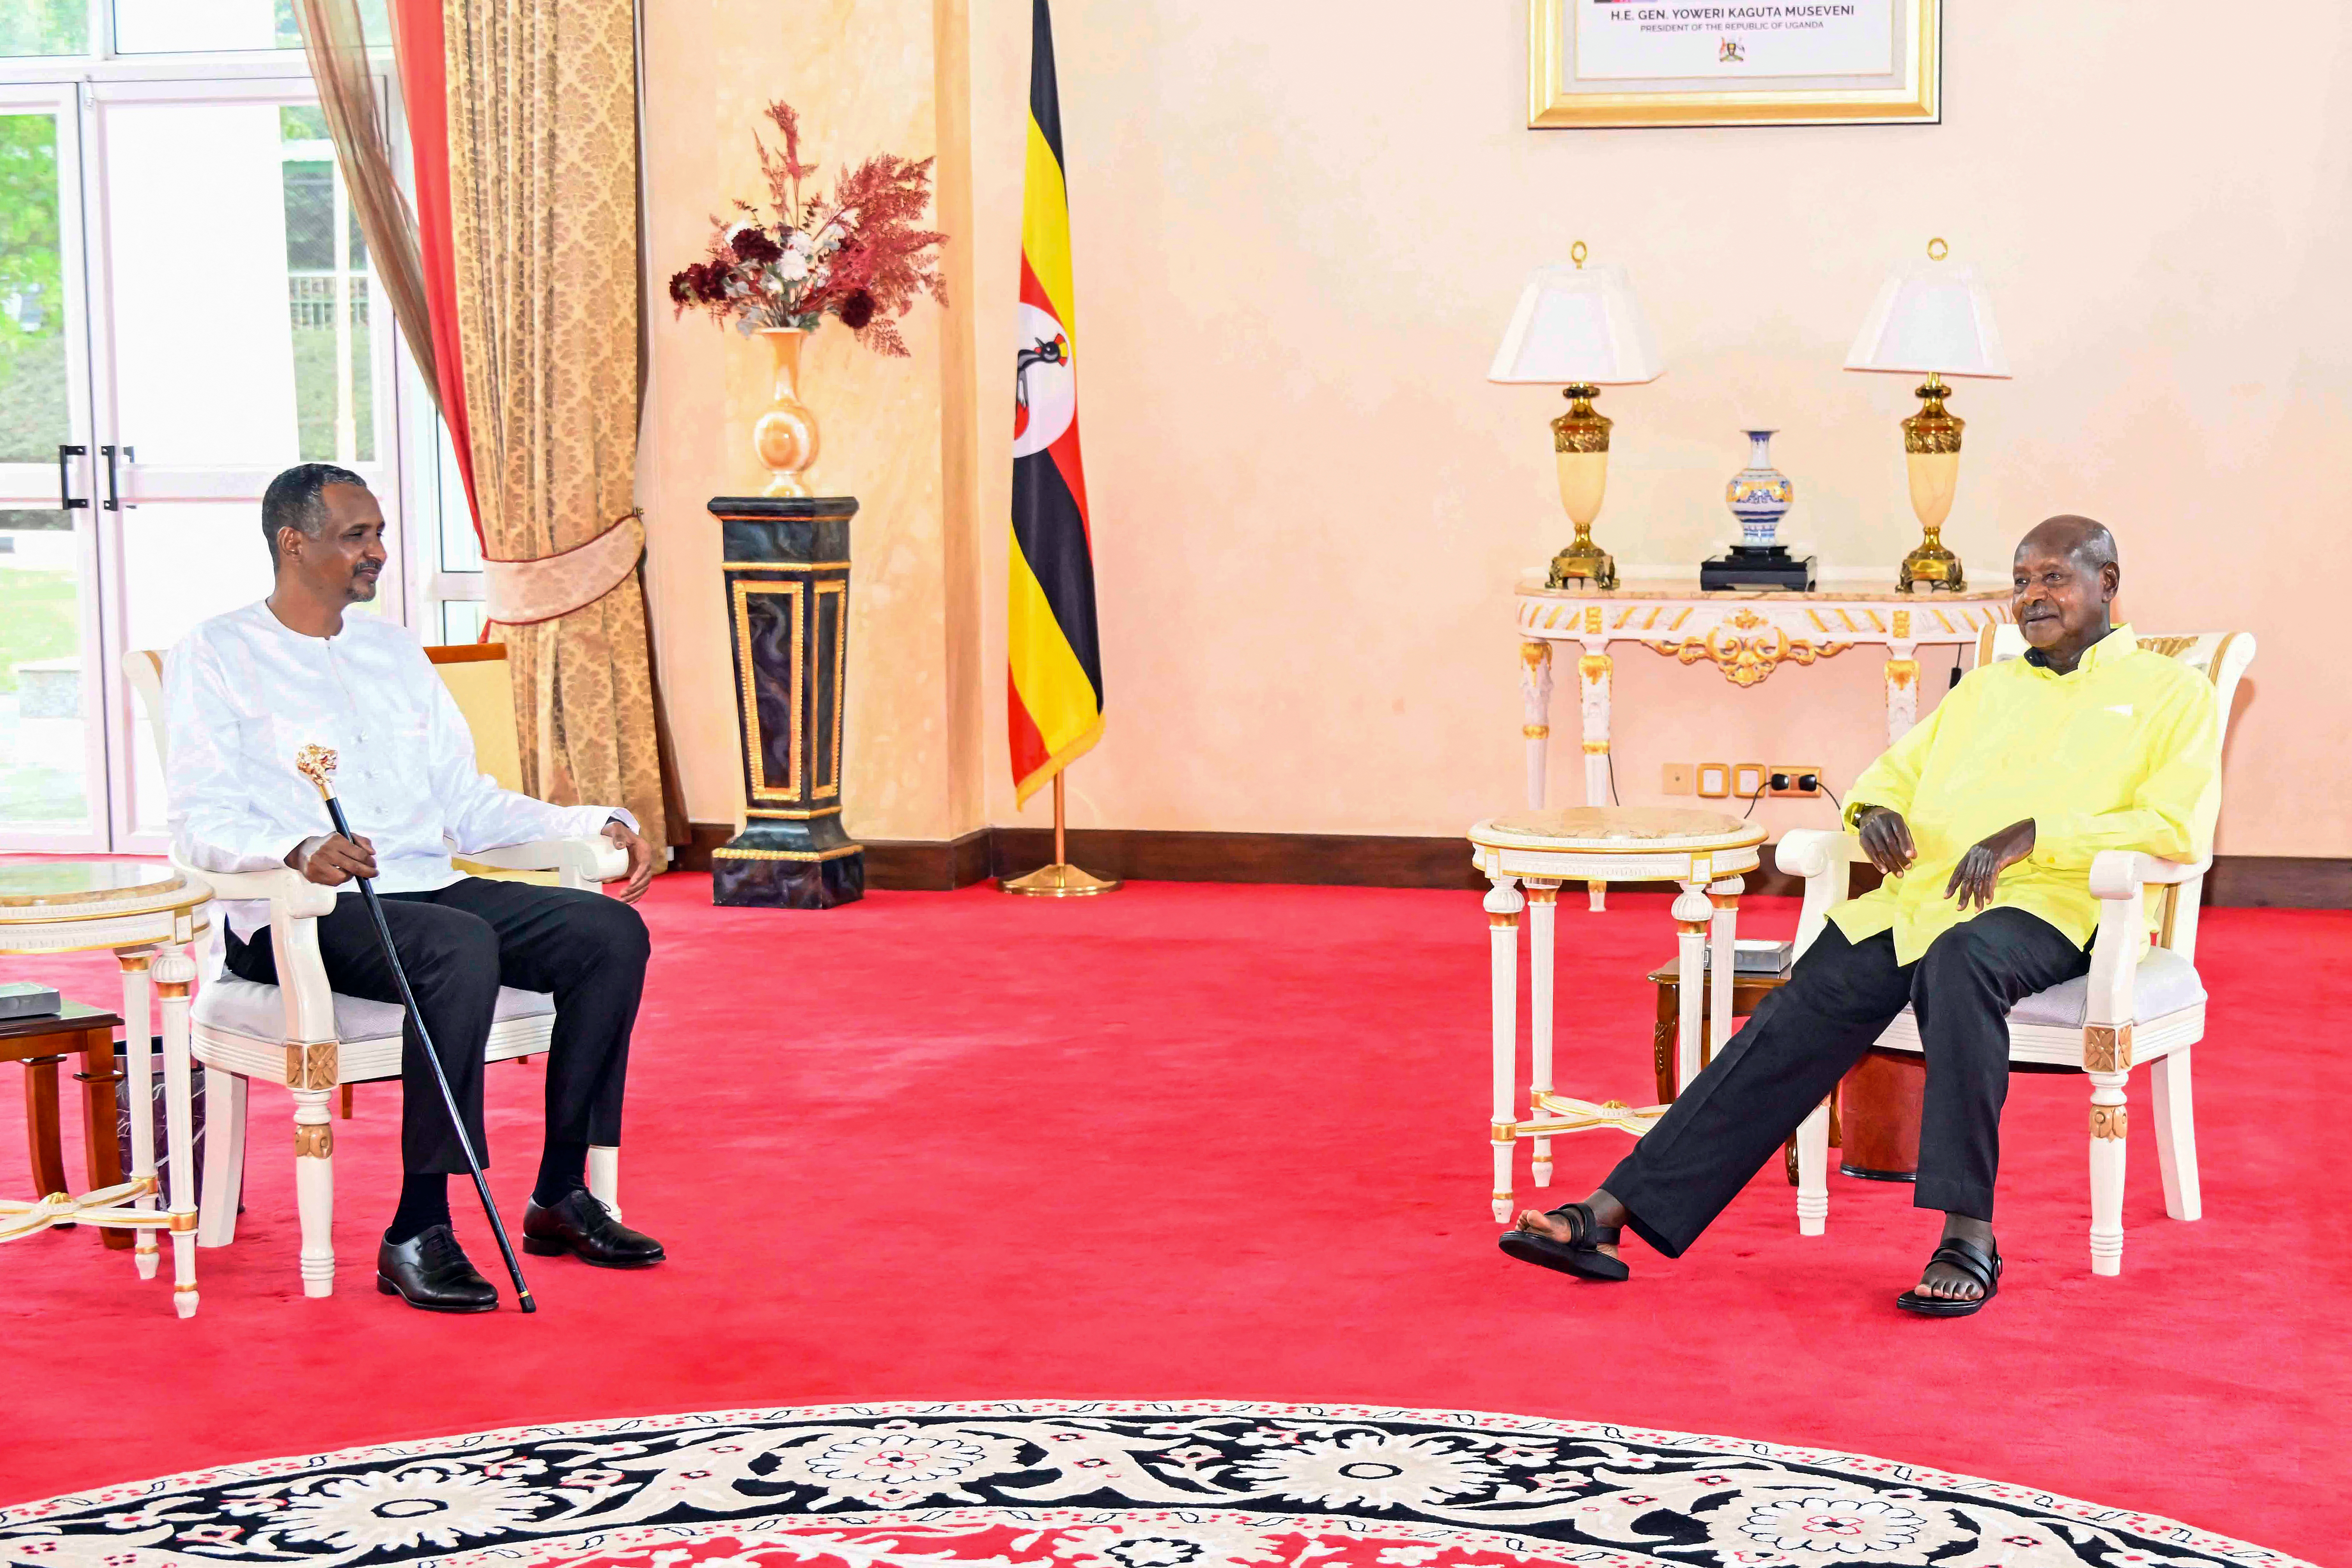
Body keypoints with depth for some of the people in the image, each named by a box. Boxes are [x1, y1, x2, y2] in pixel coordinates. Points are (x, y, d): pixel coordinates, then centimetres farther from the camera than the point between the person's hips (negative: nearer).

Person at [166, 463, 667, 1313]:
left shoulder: (395, 650, 22)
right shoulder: (215, 656, 1)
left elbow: (466, 803, 21)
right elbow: (200, 824, -10)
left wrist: (600, 824, 8)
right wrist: (301, 849, -31)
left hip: (430, 889, 7)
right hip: (296, 916, -7)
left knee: (611, 932, -15)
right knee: (463, 948, -36)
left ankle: (561, 1195, -9)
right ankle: (418, 1233, -33)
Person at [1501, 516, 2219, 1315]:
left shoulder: (2172, 691, 12)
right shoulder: (1985, 688, 30)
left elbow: (2178, 827, -3)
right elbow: (1893, 769, 34)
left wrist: (2030, 837, -14)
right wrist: (1874, 809, 7)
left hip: (2045, 904, -5)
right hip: (1918, 893, 5)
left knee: (1960, 960, -40)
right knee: (1804, 1013, -19)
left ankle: (1969, 1237, -40)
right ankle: (1612, 1213, -27)